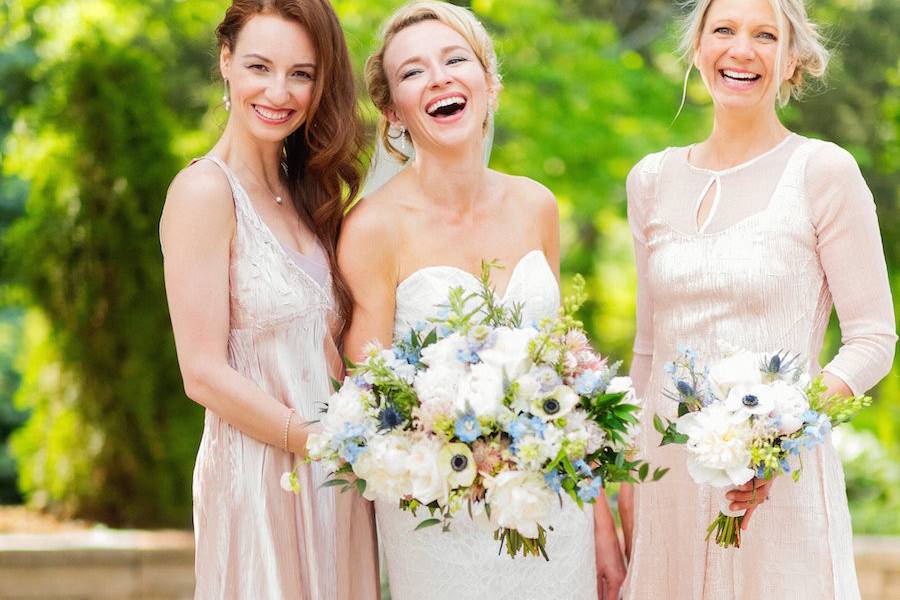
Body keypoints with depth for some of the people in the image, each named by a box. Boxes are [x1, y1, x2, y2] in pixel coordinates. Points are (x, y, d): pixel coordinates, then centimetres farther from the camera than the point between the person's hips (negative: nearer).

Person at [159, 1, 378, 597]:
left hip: (337, 481, 7)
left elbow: (323, 355, 11)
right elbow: (205, 373, -15)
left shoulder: (307, 195, 11)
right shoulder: (205, 191, -11)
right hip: (260, 476, -7)